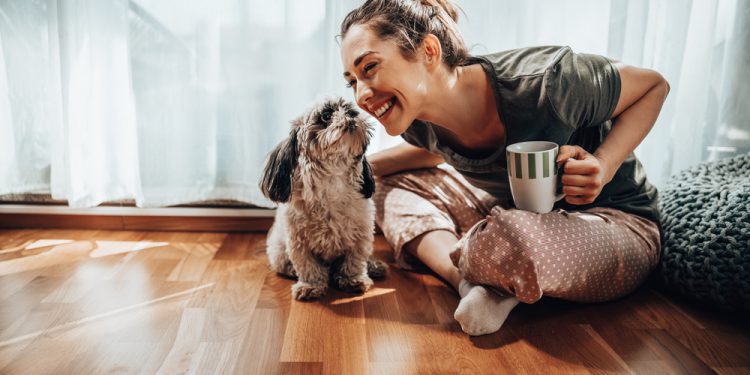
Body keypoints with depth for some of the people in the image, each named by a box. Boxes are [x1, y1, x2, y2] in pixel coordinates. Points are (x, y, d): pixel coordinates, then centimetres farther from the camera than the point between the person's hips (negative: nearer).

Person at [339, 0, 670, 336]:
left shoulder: (543, 82, -31)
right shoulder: (418, 123, -13)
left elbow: (654, 85, -11)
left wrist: (605, 165, -27)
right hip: (521, 213, 6)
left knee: (508, 241, -40)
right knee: (394, 184, -2)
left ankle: (468, 273, -7)